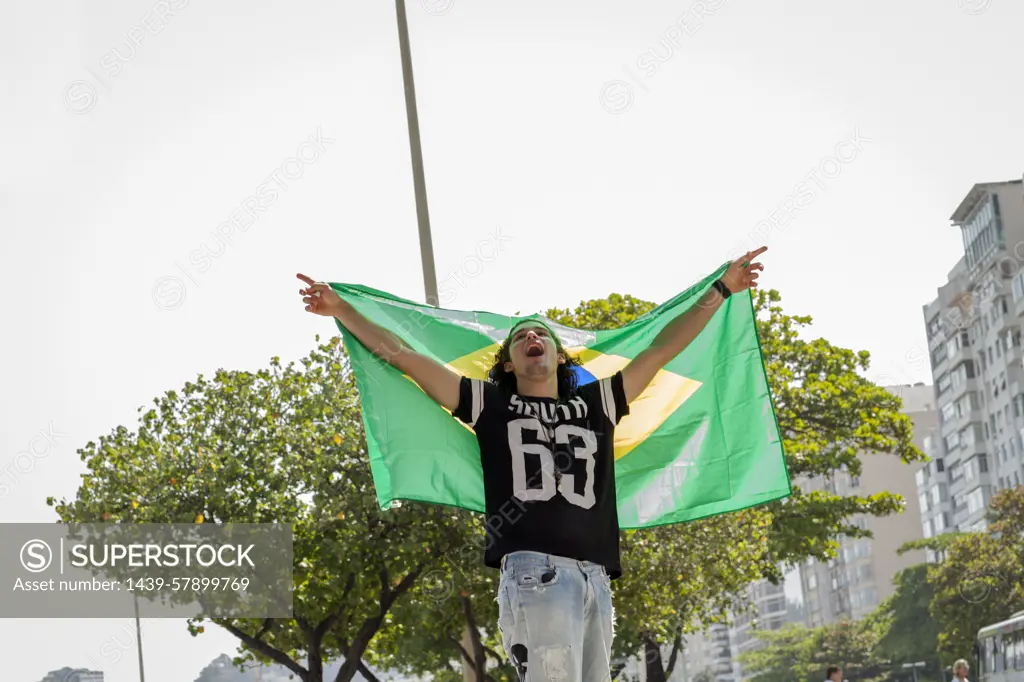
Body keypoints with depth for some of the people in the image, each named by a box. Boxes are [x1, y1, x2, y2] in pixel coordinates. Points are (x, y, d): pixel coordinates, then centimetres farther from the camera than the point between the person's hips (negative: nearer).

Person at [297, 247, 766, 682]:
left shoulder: (595, 405, 26)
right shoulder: (491, 405, 20)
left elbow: (662, 349, 29)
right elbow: (402, 356, 21)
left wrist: (721, 289, 32)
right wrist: (341, 309, 21)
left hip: (595, 577, 4)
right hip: (535, 570, -4)